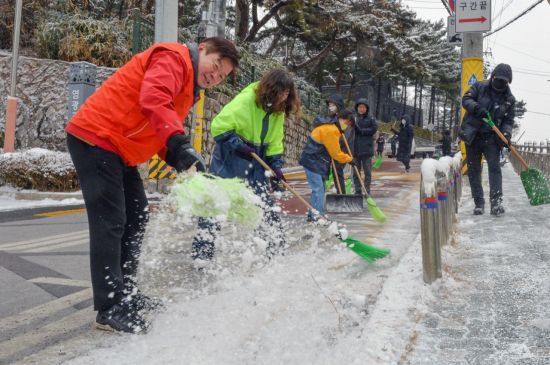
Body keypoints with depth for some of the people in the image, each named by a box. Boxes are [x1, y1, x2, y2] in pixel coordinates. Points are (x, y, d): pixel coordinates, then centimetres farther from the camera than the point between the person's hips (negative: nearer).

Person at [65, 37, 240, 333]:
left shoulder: (189, 88, 19)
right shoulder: (173, 58, -11)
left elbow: (157, 134, 13)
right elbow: (153, 101, -31)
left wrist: (182, 159, -6)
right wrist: (181, 144, -40)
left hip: (119, 150, 11)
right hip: (95, 139, -11)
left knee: (136, 217, 13)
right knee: (110, 223, -12)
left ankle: (125, 294, 24)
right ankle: (110, 310, -7)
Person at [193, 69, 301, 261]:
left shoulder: (278, 111, 4)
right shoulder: (245, 100, -19)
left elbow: (275, 143, 10)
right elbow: (219, 126, -20)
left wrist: (276, 166, -2)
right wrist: (238, 145, -26)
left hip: (256, 162, 7)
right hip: (229, 160, -7)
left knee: (267, 207, 7)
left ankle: (277, 249, 17)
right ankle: (201, 254, 0)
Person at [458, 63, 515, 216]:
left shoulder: (509, 99, 3)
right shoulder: (479, 87, 0)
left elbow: (509, 120, 4)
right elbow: (466, 99, -9)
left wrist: (506, 133, -16)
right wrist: (477, 108, -29)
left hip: (491, 138, 0)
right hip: (472, 136, 0)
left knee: (495, 167, -13)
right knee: (473, 170, 3)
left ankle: (496, 202, -18)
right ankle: (479, 203, 12)